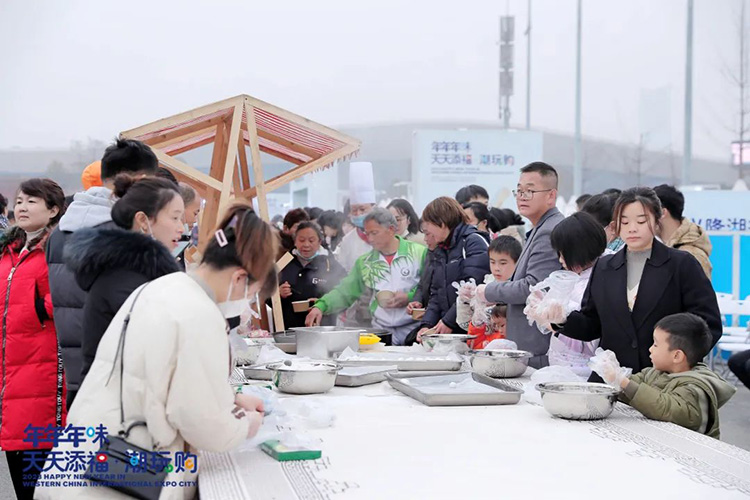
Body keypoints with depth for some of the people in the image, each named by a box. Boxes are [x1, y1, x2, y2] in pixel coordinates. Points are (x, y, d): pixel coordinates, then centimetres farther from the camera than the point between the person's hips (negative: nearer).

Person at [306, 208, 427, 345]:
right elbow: (344, 292, 9)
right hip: (381, 333, 3)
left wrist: (409, 298, -16)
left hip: (413, 330, -3)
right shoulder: (364, 263, 11)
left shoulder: (419, 253, -2)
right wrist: (320, 306, -6)